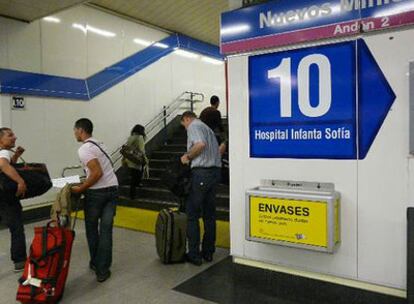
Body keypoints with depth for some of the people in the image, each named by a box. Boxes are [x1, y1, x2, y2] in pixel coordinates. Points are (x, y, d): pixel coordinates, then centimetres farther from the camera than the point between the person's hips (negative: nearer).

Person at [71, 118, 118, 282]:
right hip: (113, 189, 7)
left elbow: (97, 173, -22)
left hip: (97, 192, -7)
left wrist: (80, 188, -13)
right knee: (106, 229, 6)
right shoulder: (98, 144, 16)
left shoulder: (84, 149, -12)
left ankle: (95, 263, 27)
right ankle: (103, 270, 9)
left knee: (91, 228, 14)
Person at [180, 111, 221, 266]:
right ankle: (208, 252, 21)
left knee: (192, 214, 1)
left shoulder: (193, 126, -3)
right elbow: (216, 149, 17)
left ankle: (194, 255, 5)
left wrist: (187, 156, -8)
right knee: (209, 214, 13)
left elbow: (200, 144, -22)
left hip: (201, 172, -9)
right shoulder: (206, 127, 23)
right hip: (215, 171, 9)